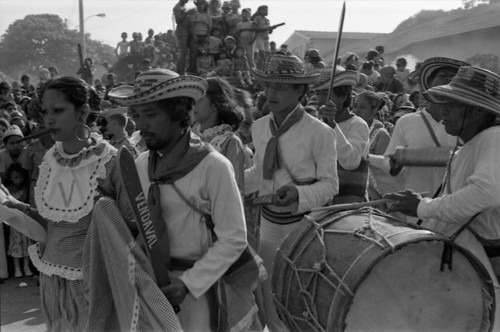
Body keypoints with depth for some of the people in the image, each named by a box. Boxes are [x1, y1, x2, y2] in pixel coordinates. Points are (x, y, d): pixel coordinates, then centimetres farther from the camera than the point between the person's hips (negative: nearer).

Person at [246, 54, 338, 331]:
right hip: (269, 223, 5)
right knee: (271, 299, 18)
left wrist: (298, 193, -29)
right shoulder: (258, 128, -1)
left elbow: (330, 184, -12)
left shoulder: (319, 133, -17)